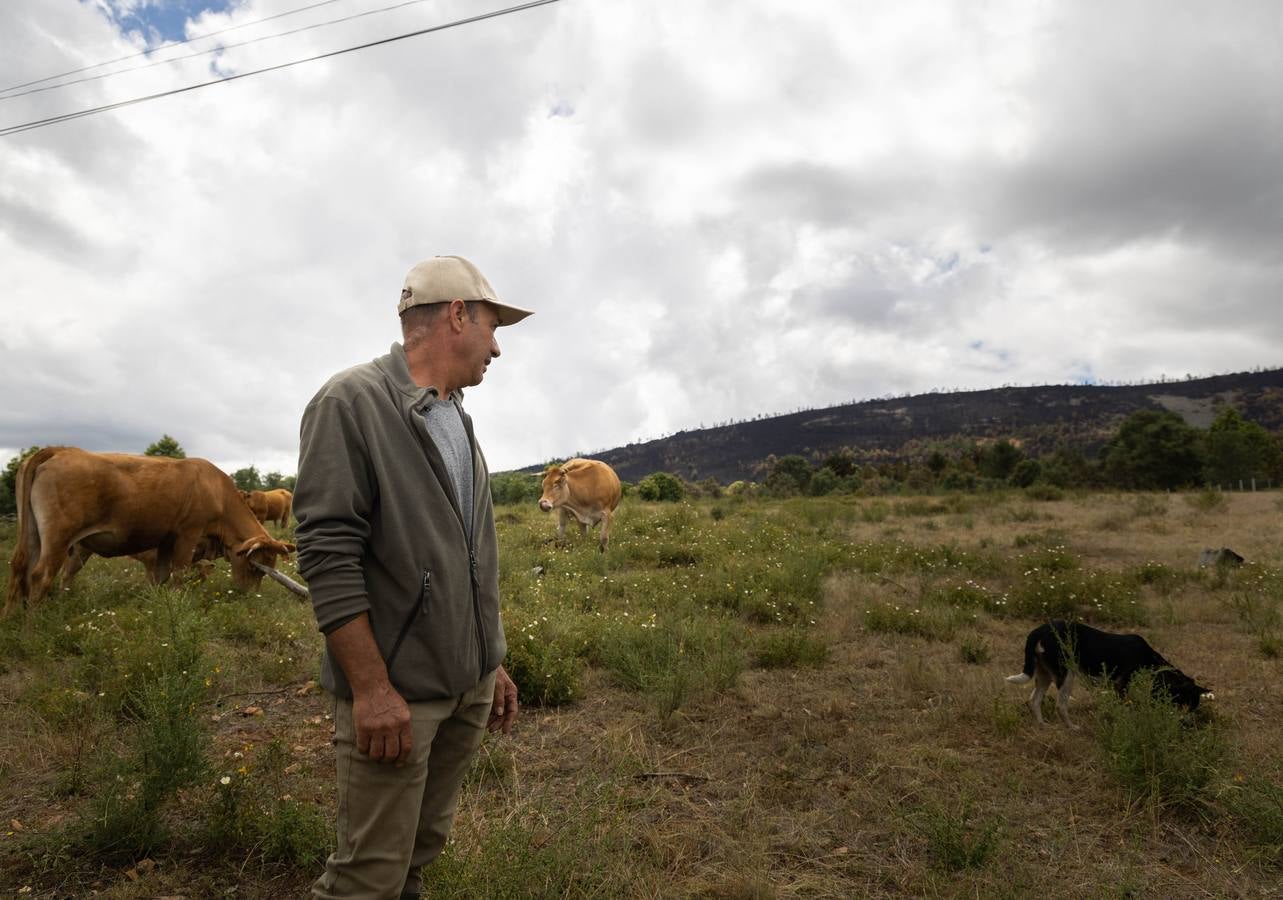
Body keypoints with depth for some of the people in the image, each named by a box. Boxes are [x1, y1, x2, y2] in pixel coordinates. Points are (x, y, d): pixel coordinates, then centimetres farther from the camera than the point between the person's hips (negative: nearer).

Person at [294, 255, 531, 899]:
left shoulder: (457, 418, 13)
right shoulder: (351, 403, -11)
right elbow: (327, 556, -17)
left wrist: (492, 663, 16)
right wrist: (372, 688, -19)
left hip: (470, 687, 7)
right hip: (396, 692, -7)